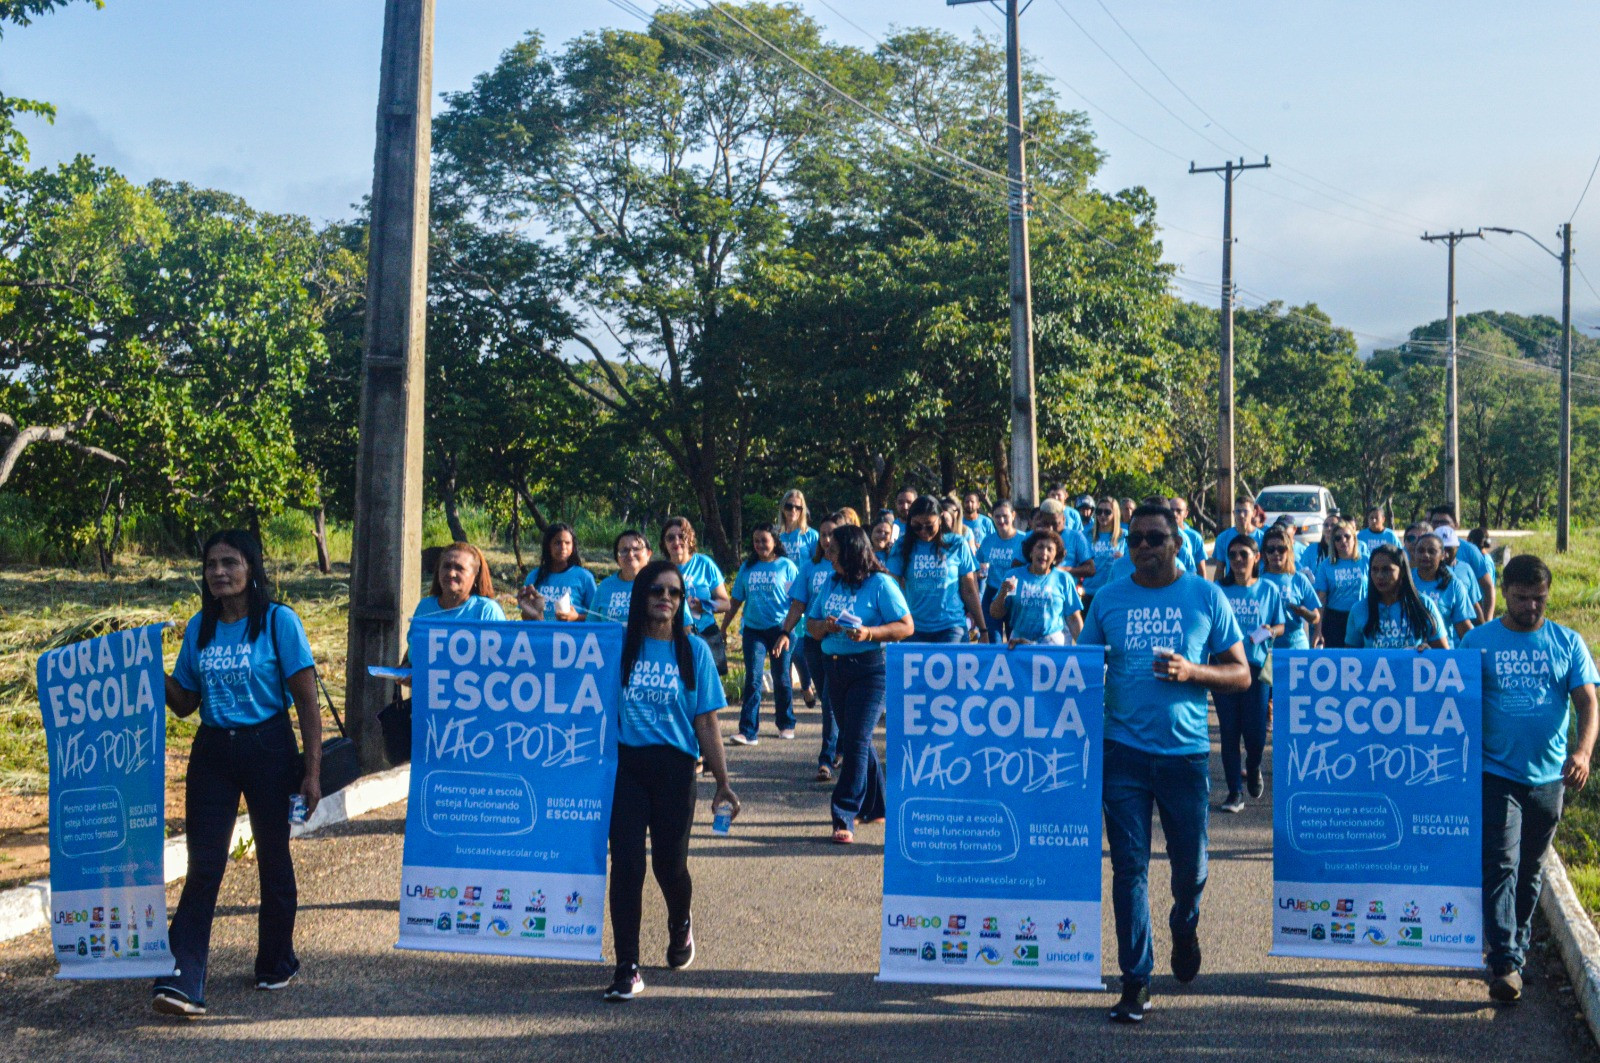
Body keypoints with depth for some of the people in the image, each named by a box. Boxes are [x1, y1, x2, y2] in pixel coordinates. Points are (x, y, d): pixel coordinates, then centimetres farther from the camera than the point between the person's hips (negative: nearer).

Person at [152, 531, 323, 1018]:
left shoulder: (279, 622, -7)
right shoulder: (199, 628, 6)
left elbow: (307, 702, -8)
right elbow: (184, 702, 12)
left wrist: (312, 771, -11)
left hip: (268, 749, -3)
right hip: (212, 752, 3)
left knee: (273, 859, 10)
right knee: (203, 864, -5)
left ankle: (276, 963, 27)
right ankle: (180, 980, -10)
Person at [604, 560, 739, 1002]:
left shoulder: (693, 651, 4)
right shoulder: (617, 645, 5)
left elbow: (706, 721, 5)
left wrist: (723, 783, 3)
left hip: (674, 767, 0)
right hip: (625, 763, 0)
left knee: (670, 863, 4)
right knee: (626, 863, -5)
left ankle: (681, 924, 39)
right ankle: (627, 969, 2)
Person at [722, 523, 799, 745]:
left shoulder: (786, 566, 0)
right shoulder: (747, 568, 10)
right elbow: (735, 601, 14)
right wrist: (723, 627, 11)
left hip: (779, 628, -2)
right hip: (753, 629, 2)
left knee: (781, 678, 7)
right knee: (753, 678, -6)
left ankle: (786, 724, 24)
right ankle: (749, 731, -9)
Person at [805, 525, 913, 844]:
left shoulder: (880, 584, -7)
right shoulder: (831, 583, 12)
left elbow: (906, 626, -10)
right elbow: (811, 624, 16)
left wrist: (869, 633, -22)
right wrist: (824, 626, -7)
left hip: (871, 668, -7)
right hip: (836, 668, 7)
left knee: (857, 740, -12)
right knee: (855, 739, 14)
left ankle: (845, 817, -12)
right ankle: (873, 808, 27)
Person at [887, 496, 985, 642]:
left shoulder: (957, 545, 1)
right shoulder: (903, 547, 3)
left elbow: (970, 591, 5)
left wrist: (982, 630, 7)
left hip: (951, 626, -2)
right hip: (915, 629, 2)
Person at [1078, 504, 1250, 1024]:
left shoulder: (1206, 597, 4)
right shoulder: (1108, 599, 7)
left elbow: (1241, 674, 3)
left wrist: (1192, 672, -15)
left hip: (1186, 751, 0)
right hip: (1124, 750, 0)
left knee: (1190, 864, 10)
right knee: (1129, 866, 0)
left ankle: (1185, 928, 42)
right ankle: (1135, 979, 9)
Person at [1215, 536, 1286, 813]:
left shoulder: (1269, 590, 6)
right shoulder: (1219, 591, 5)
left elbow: (1281, 625, 12)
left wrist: (1271, 631, -9)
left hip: (1257, 666, 0)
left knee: (1255, 731, -1)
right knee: (1229, 730, 0)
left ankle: (1253, 770, 32)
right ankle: (1235, 792, 9)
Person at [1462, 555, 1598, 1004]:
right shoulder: (1478, 641, -2)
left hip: (1548, 777, 3)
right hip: (1496, 775, -3)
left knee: (1530, 871, 14)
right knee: (1501, 866, -9)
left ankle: (1516, 946, 29)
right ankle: (1504, 962, -8)